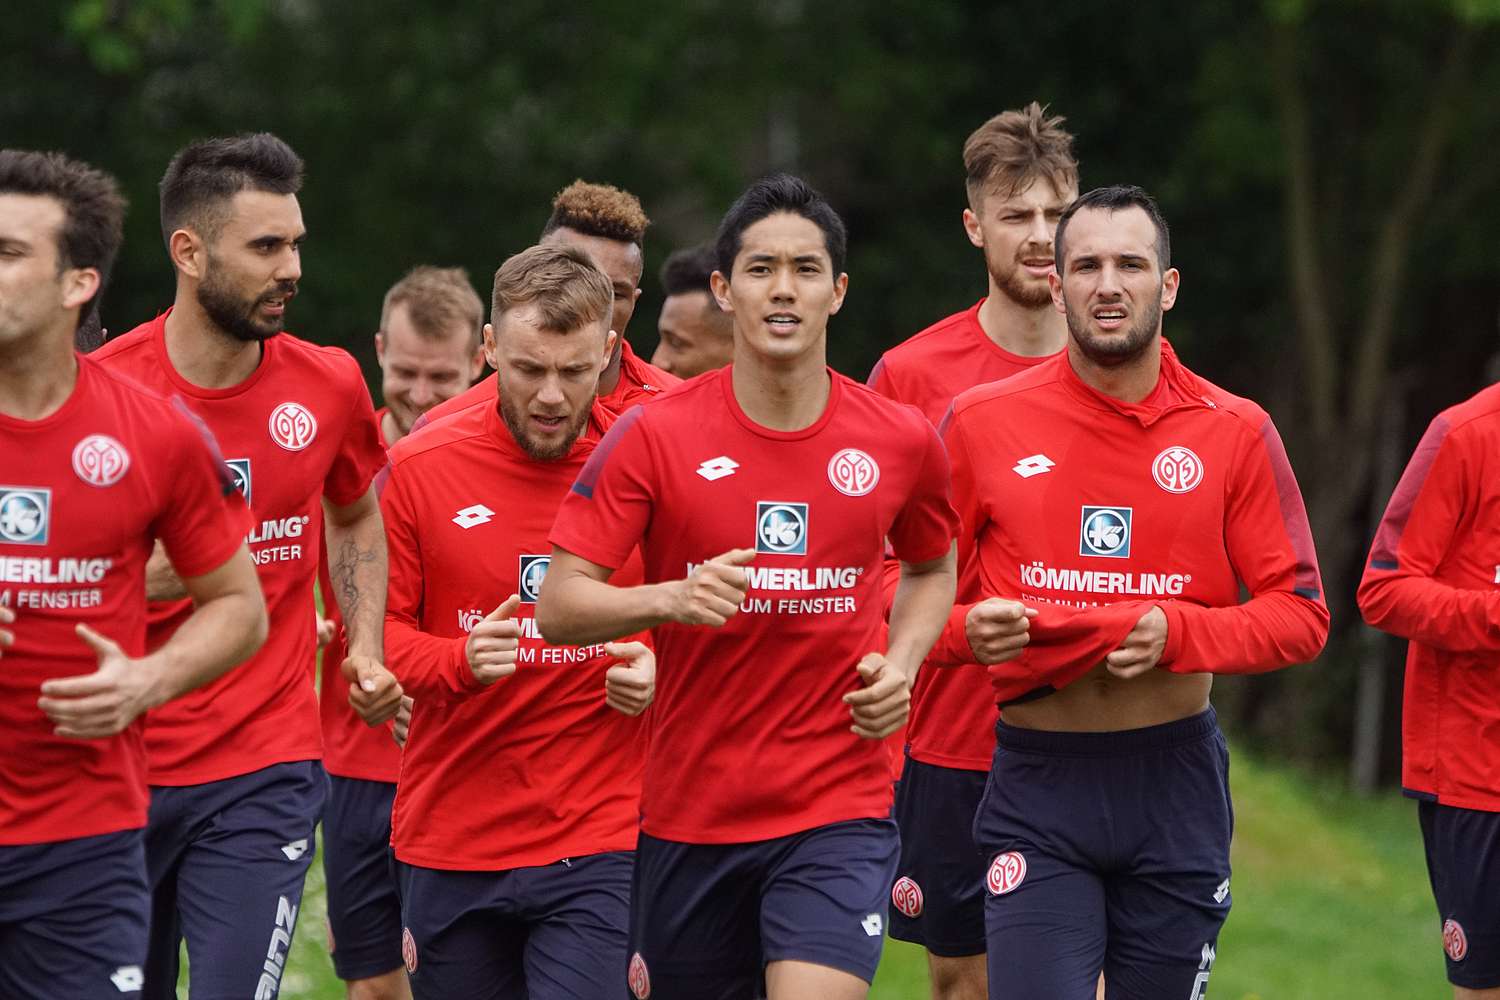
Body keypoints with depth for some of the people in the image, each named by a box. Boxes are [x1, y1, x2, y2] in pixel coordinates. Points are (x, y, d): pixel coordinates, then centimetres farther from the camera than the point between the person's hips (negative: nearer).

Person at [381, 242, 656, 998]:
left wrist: (657, 668, -12)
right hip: (448, 838, 2)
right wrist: (460, 659, -15)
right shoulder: (418, 468, 0)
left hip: (596, 846, -2)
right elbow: (378, 629, 4)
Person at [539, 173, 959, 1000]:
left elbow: (932, 567, 21)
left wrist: (901, 662, 2)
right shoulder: (653, 435, -5)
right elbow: (557, 607, -7)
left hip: (839, 810, -1)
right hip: (688, 812, 1)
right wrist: (672, 598, -25)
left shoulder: (901, 442, 1)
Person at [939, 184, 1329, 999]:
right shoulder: (983, 424, 0)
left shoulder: (1236, 433, 1)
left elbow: (1301, 615, 0)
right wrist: (975, 630, -15)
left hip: (1176, 783, 1)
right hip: (1037, 785, -1)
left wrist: (1178, 634, -16)